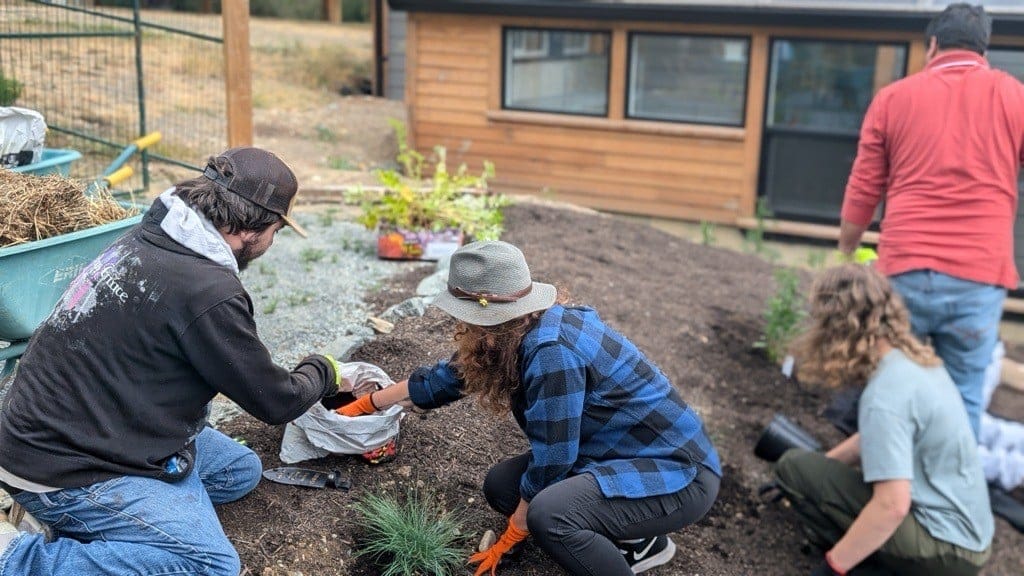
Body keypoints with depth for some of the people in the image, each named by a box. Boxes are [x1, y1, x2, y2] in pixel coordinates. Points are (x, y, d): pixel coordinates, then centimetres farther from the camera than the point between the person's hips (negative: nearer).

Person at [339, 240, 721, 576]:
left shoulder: (552, 352, -28)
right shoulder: (520, 332, 0)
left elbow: (551, 460, -23)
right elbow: (448, 376, 15)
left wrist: (509, 540, -7)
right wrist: (367, 404, 25)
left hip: (677, 471, -10)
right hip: (622, 456, 10)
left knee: (548, 513, -31)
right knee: (501, 485, 5)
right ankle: (634, 543, 14)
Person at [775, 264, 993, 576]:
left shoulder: (885, 396, -25)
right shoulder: (915, 359, 3)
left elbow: (892, 507, -28)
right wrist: (819, 467, 20)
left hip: (944, 548, -9)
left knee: (793, 466, -11)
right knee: (811, 468, 21)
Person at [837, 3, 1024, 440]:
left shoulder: (892, 98, 8)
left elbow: (862, 191, 10)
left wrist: (844, 255, 23)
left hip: (905, 269, 1)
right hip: (980, 277, 0)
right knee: (962, 398, 5)